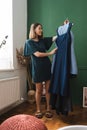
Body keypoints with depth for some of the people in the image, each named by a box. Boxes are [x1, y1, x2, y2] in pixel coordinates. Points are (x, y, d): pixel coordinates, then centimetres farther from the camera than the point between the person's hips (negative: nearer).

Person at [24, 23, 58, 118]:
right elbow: (37, 54, -12)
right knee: (39, 90, 5)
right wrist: (50, 53, -8)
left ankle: (48, 109, 17)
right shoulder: (29, 42, -3)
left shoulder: (43, 40, 12)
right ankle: (38, 110, 21)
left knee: (48, 89, 5)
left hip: (47, 66, 4)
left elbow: (55, 38, 5)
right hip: (37, 68, -4)